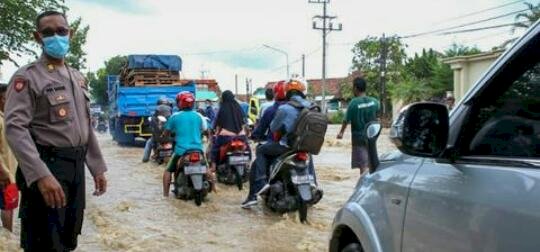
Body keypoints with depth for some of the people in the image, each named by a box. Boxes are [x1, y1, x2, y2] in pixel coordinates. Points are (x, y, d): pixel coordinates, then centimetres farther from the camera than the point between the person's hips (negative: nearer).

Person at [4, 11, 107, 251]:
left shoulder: (78, 78, 15)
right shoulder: (27, 77, -10)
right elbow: (15, 128, -21)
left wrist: (97, 168, 15)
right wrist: (41, 175, -31)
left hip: (76, 168, 7)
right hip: (47, 167, -7)